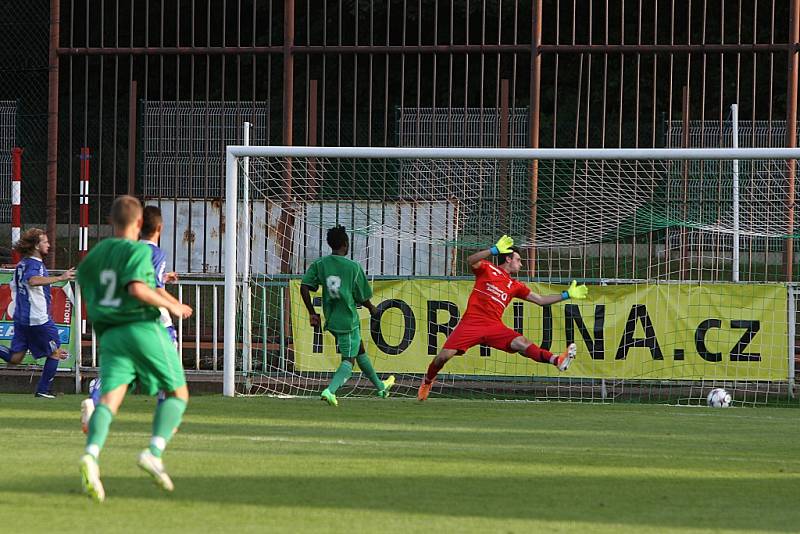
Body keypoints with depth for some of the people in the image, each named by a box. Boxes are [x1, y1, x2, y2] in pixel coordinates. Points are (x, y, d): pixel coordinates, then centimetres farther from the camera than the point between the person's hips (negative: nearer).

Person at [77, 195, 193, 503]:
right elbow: (137, 288, -20)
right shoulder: (138, 250, -5)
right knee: (178, 393, 9)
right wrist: (170, 306, -8)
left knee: (110, 399, -7)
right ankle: (154, 453, -12)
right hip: (143, 328, -5)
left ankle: (91, 454, -35)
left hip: (110, 335, 5)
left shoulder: (97, 252, 15)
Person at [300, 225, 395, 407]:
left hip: (331, 319, 6)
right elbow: (362, 297, -5)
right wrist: (372, 308, 17)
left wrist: (312, 313, 2)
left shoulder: (319, 264, 0)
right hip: (348, 320, -6)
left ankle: (380, 386, 40)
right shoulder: (353, 267, -11)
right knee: (348, 361, -2)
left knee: (360, 350, 24)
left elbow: (304, 287, -8)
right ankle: (330, 390, -27)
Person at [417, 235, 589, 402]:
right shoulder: (487, 269, 8)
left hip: (494, 327, 3)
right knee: (444, 355, -11)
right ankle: (428, 380, 18)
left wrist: (567, 295, 15)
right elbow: (471, 261, -14)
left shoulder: (515, 286, 20)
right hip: (471, 323, -3)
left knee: (521, 342, -22)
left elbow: (541, 300, 22)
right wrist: (495, 250, -24)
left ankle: (557, 361, -44)